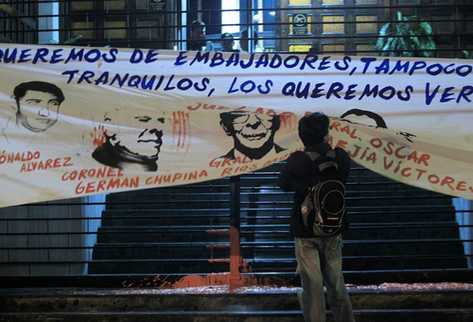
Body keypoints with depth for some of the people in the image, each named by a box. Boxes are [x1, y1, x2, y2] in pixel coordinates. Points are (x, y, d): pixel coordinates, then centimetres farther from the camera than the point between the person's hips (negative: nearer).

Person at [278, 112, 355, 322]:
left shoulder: (297, 161, -16)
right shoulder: (341, 158, -8)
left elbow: (284, 184, 0)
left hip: (305, 231, -3)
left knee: (312, 285, 2)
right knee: (336, 283, 15)